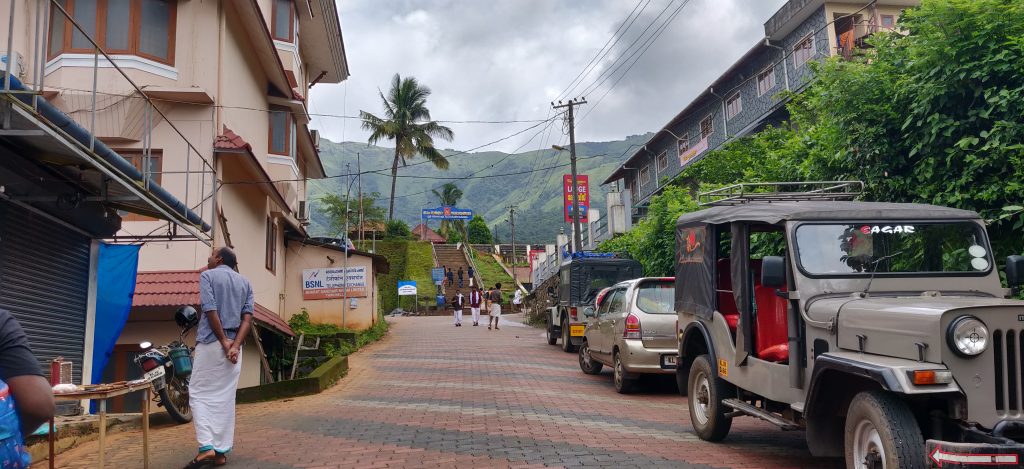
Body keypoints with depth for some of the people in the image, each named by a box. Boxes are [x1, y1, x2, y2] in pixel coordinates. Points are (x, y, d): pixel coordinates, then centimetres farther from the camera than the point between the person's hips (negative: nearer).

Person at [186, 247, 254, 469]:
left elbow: (211, 310, -11)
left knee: (200, 393, 2)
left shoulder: (208, 275, 1)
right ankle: (221, 451, 8)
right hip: (234, 345, 5)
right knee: (225, 397, 7)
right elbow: (247, 317, 3)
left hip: (211, 342, -5)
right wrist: (235, 344, -7)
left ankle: (206, 446, -11)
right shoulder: (245, 282, 15)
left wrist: (223, 341, -8)